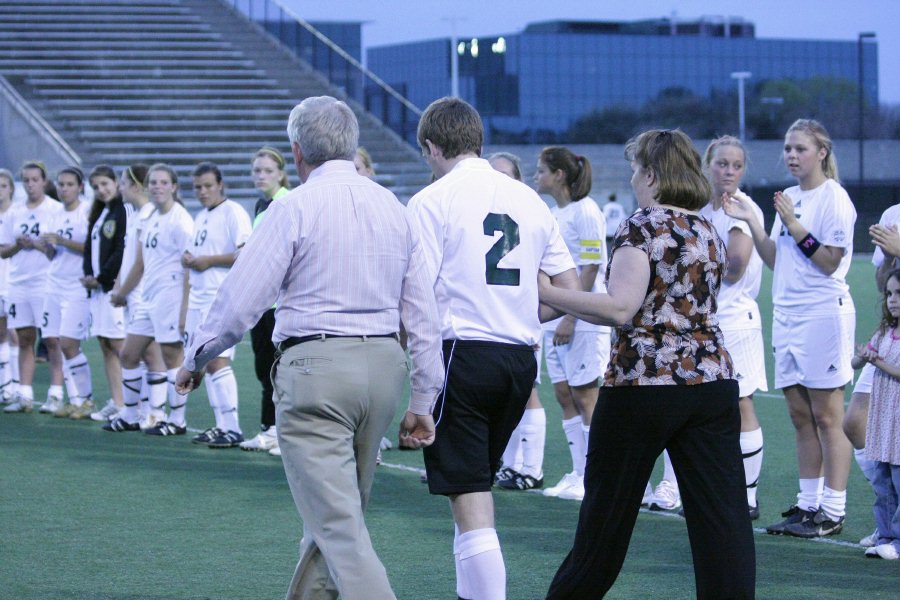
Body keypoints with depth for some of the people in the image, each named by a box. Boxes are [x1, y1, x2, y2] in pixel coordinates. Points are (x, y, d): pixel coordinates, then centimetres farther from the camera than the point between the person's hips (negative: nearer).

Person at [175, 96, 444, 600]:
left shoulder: (295, 207, -6)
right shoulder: (394, 208, 11)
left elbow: (241, 299, -7)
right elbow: (424, 314, 10)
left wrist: (195, 359, 8)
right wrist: (423, 400, 15)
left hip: (315, 366, -7)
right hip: (384, 367, 7)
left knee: (339, 524, -9)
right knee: (339, 512, 19)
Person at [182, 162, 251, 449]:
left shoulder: (233, 213, -9)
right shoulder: (200, 217, 20)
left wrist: (209, 261, -15)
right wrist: (188, 258, 7)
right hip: (199, 299, 9)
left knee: (217, 361, -15)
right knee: (205, 363, 8)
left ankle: (232, 429, -14)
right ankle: (221, 425, 14)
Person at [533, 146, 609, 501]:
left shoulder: (585, 212, -12)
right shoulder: (555, 214, 14)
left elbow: (589, 269, -16)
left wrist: (570, 318, -19)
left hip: (583, 318, -9)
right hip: (555, 317, 9)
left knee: (585, 394, -5)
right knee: (564, 395, 7)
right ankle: (578, 474, 12)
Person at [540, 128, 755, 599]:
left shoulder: (643, 225, -8)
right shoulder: (709, 233, 14)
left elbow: (621, 308, -18)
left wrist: (545, 294, -14)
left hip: (644, 381, -6)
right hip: (712, 380, 6)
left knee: (607, 511, 8)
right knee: (722, 518, 0)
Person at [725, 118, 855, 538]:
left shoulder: (833, 198, -9)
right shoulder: (789, 198, 14)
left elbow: (829, 262, -13)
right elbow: (775, 259, 14)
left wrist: (794, 226, -17)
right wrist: (751, 222, 3)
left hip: (823, 314, -8)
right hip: (787, 314, 8)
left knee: (826, 417, -4)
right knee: (801, 417, 10)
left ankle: (833, 512, 0)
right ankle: (808, 504, 16)